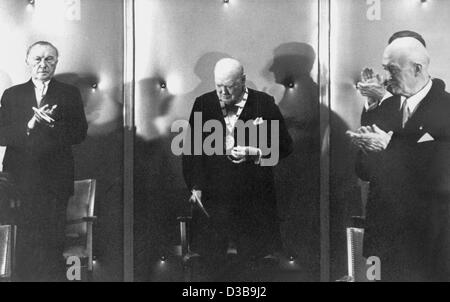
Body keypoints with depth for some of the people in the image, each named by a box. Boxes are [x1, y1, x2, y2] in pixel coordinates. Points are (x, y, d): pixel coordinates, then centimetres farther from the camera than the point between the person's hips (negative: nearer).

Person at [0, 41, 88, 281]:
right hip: (20, 179, 1)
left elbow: (79, 134, -1)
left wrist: (51, 123, -16)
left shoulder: (70, 94, 9)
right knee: (24, 242, 3)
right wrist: (29, 125, -14)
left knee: (52, 242, -1)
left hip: (55, 180, -1)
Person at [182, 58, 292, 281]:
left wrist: (255, 153, -17)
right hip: (211, 199, 2)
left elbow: (284, 146, 0)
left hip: (253, 200, -1)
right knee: (211, 261, 10)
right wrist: (195, 186, -1)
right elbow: (190, 148, 7)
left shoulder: (264, 104, -3)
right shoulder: (203, 104, 3)